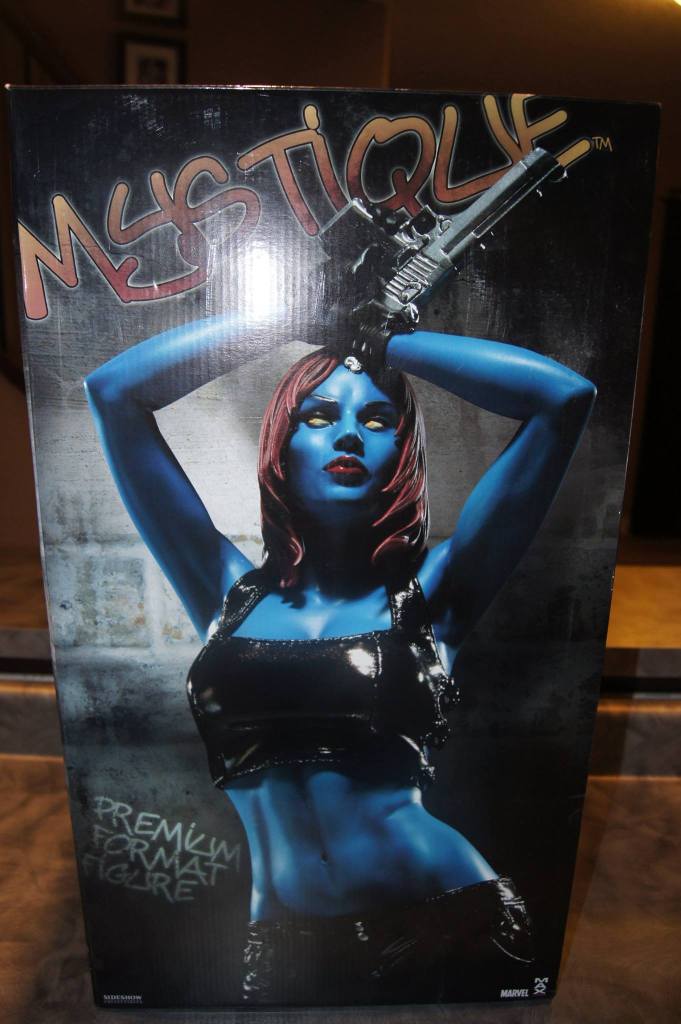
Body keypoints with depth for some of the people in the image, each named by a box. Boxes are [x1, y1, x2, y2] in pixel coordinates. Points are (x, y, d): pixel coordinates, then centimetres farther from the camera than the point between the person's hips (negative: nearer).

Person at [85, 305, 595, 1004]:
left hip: (449, 928, 0)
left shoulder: (429, 592, -4)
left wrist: (384, 335, -1)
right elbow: (113, 389, 0)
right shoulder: (229, 591, 0)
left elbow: (565, 395, -8)